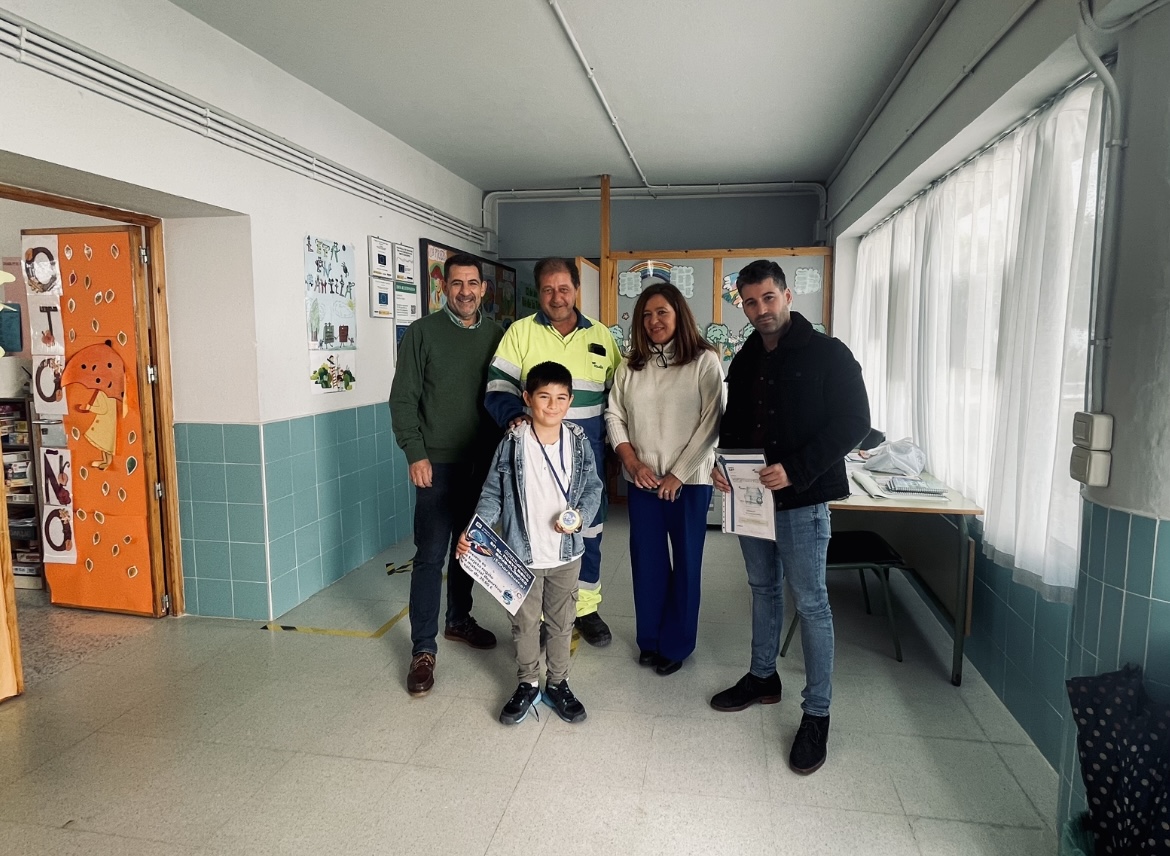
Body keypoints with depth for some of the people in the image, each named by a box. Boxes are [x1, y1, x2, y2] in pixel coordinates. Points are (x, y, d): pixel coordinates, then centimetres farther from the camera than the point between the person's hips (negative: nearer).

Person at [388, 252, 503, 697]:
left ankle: (459, 619, 35)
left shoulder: (496, 334, 6)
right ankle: (423, 649, 8)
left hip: (484, 460, 4)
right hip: (438, 460, -4)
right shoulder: (422, 332, -3)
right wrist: (415, 453, -12)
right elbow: (403, 399, -5)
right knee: (431, 553, -2)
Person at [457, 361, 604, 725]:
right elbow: (493, 493, -6)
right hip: (523, 554, -1)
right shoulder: (512, 443, -10)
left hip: (566, 553, 2)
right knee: (524, 622, 15)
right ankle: (527, 684, 34)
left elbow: (593, 487, 3)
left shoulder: (579, 443, -5)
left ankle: (558, 683, 35)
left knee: (562, 622, 16)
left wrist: (581, 514, -15)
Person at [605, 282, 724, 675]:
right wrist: (632, 462, -6)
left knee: (685, 561, 7)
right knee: (646, 559, 10)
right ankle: (649, 639, 27)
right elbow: (614, 415, 7)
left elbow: (711, 422, -10)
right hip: (642, 479, 3)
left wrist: (678, 474, -13)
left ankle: (676, 644, 24)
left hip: (689, 479, -3)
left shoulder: (704, 361, -6)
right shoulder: (631, 366, 7)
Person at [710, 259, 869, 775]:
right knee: (763, 588, 19)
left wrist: (796, 470, -23)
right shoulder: (745, 360, 11)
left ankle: (817, 713, 14)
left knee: (810, 603, 1)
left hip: (801, 500, -6)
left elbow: (854, 421, -14)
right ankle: (762, 677, 37)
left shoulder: (827, 354, -9)